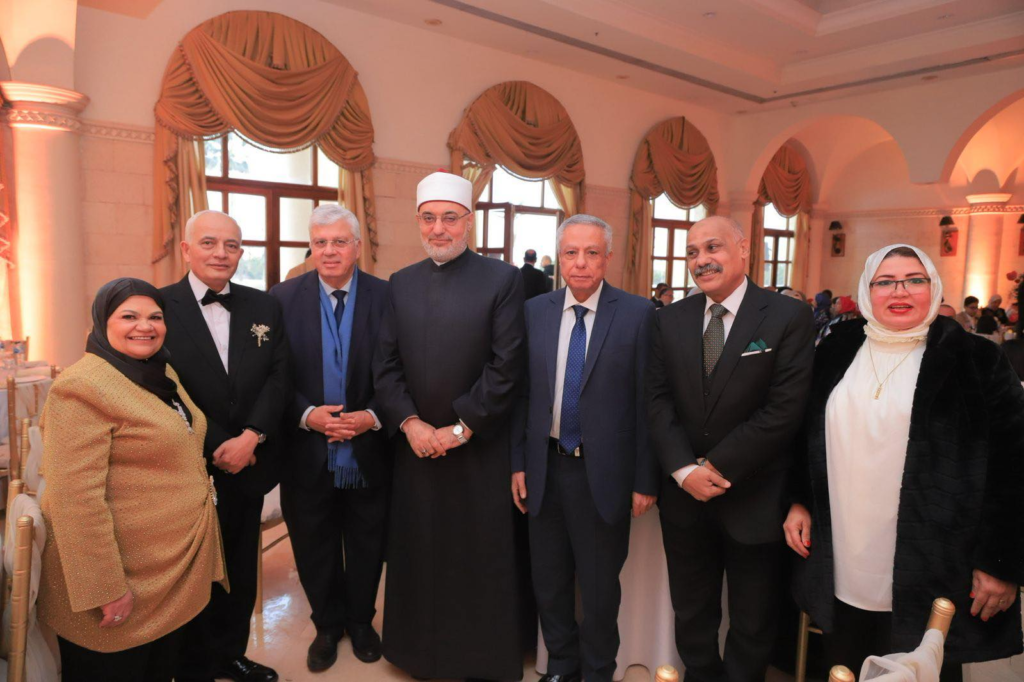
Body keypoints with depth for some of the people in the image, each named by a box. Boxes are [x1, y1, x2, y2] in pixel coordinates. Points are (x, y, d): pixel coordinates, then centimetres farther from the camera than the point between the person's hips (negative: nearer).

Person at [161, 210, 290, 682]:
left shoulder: (264, 307, 5)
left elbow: (279, 377, -1)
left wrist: (251, 437, -13)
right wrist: (214, 448, -13)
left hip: (249, 466, 4)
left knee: (241, 570, 17)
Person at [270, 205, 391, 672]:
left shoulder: (386, 297, -8)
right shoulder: (283, 298, -4)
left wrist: (372, 417, -18)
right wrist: (306, 414, -18)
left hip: (369, 453, 0)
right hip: (308, 454, 1)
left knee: (366, 547, 19)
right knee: (315, 549, 18)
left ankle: (361, 621, 43)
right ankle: (328, 625, 42)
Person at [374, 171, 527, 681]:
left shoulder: (502, 279, -5)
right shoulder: (401, 283, 8)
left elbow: (506, 367, -11)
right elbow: (385, 365, 4)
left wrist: (459, 429, -12)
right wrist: (410, 423, -8)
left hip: (480, 451, -3)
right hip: (417, 447, 4)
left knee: (483, 560, 8)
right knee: (418, 556, 14)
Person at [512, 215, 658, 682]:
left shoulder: (637, 314, -8)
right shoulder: (534, 312, 1)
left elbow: (646, 401, -7)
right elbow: (522, 393, 4)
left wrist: (645, 480, -7)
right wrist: (518, 462, 2)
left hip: (604, 472, -3)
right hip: (545, 468, 3)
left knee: (599, 585, 14)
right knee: (548, 579, 19)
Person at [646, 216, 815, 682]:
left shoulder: (789, 318, -9)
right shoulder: (670, 320, 4)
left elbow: (784, 410, -16)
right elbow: (658, 400, -1)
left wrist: (718, 467, -16)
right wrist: (684, 469, -13)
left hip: (754, 500, -3)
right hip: (684, 496, 4)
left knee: (752, 626, 17)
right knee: (691, 614, 20)